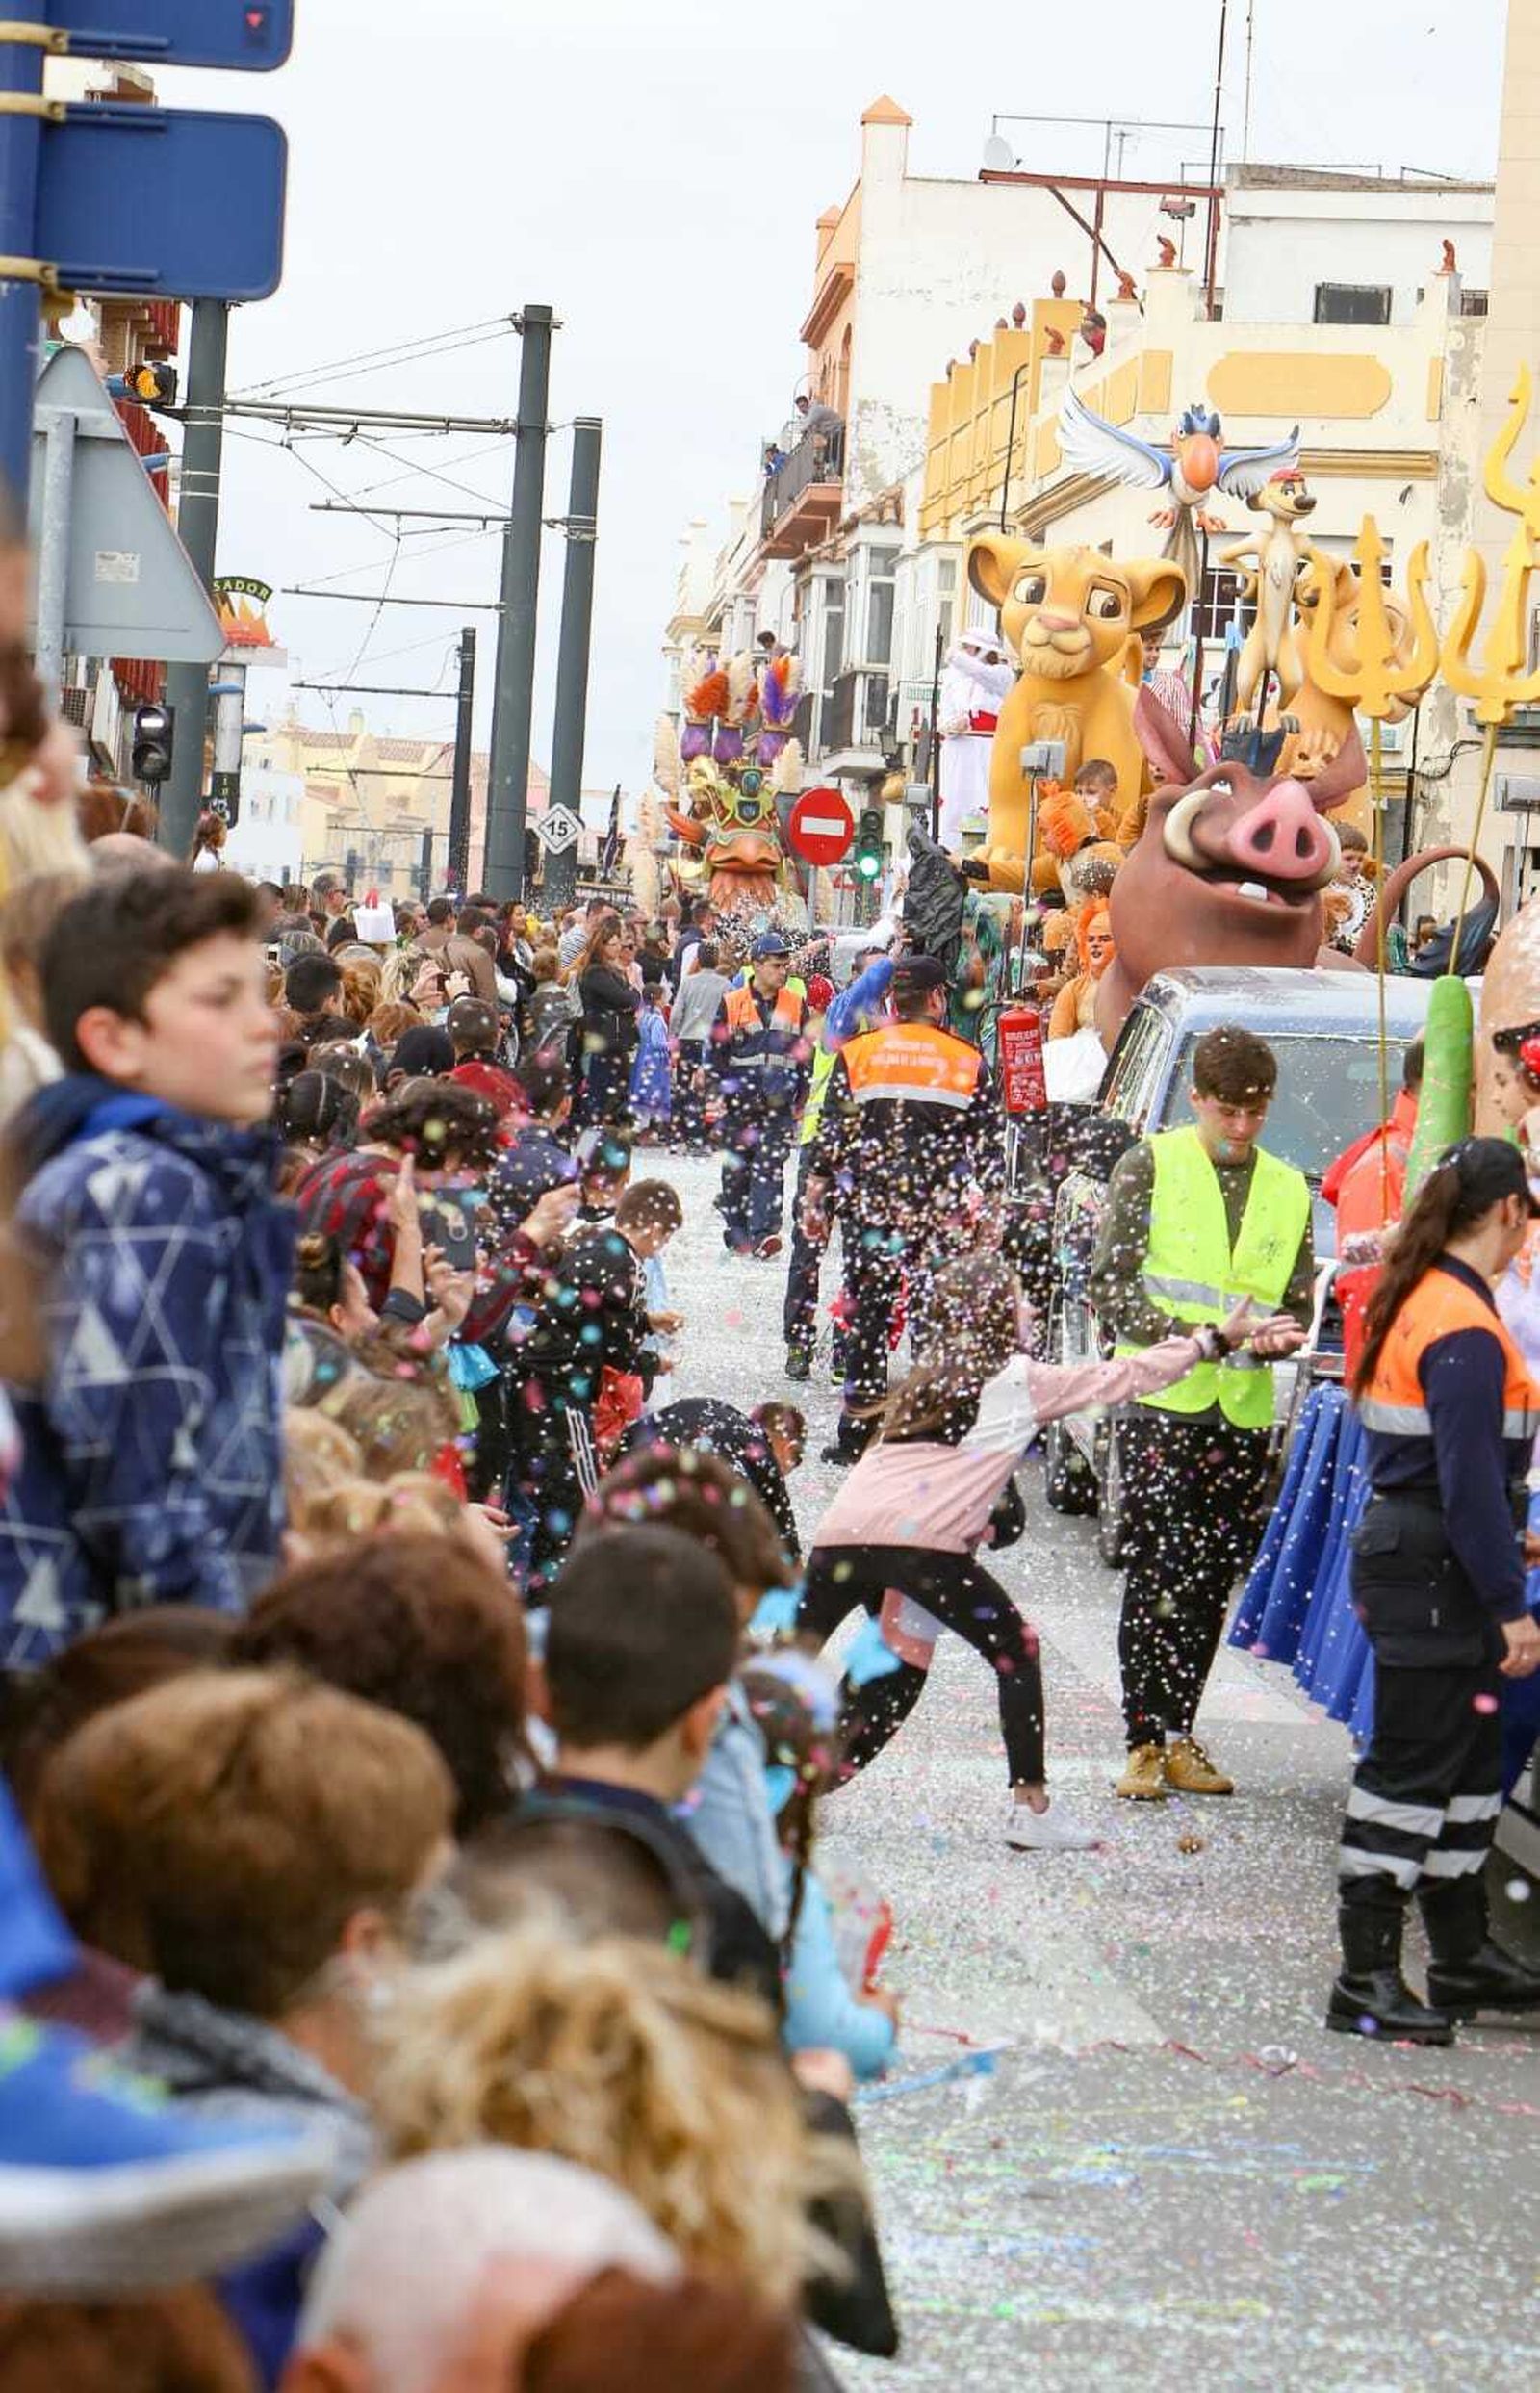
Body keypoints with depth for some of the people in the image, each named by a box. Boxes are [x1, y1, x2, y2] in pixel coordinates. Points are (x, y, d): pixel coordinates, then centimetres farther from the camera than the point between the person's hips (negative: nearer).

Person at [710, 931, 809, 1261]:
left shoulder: (796, 1006, 8)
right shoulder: (731, 1005, 2)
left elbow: (805, 1056, 13)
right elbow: (717, 1053, 5)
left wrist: (800, 1097, 8)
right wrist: (726, 1091, -2)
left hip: (779, 1104, 0)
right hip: (740, 1103, 0)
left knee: (770, 1168, -10)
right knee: (737, 1169, 7)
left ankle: (763, 1233, -18)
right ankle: (736, 1231, 18)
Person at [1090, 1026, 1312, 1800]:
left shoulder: (1289, 1190, 13)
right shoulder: (1150, 1168, 1)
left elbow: (1300, 1304, 15)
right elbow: (1110, 1286, -4)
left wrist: (1271, 1337, -9)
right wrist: (1195, 1338, -16)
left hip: (1243, 1412, 4)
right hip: (1161, 1400, -4)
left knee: (1211, 1583, 6)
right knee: (1157, 1576, -9)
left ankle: (1177, 1737, 15)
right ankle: (1145, 1745, -6)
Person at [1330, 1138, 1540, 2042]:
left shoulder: (1419, 1302, 11)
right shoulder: (1465, 1331, -20)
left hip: (1407, 1554, 10)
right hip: (1435, 1579, -10)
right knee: (1412, 1767, -5)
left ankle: (1464, 1956, 27)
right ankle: (1367, 1981, -2)